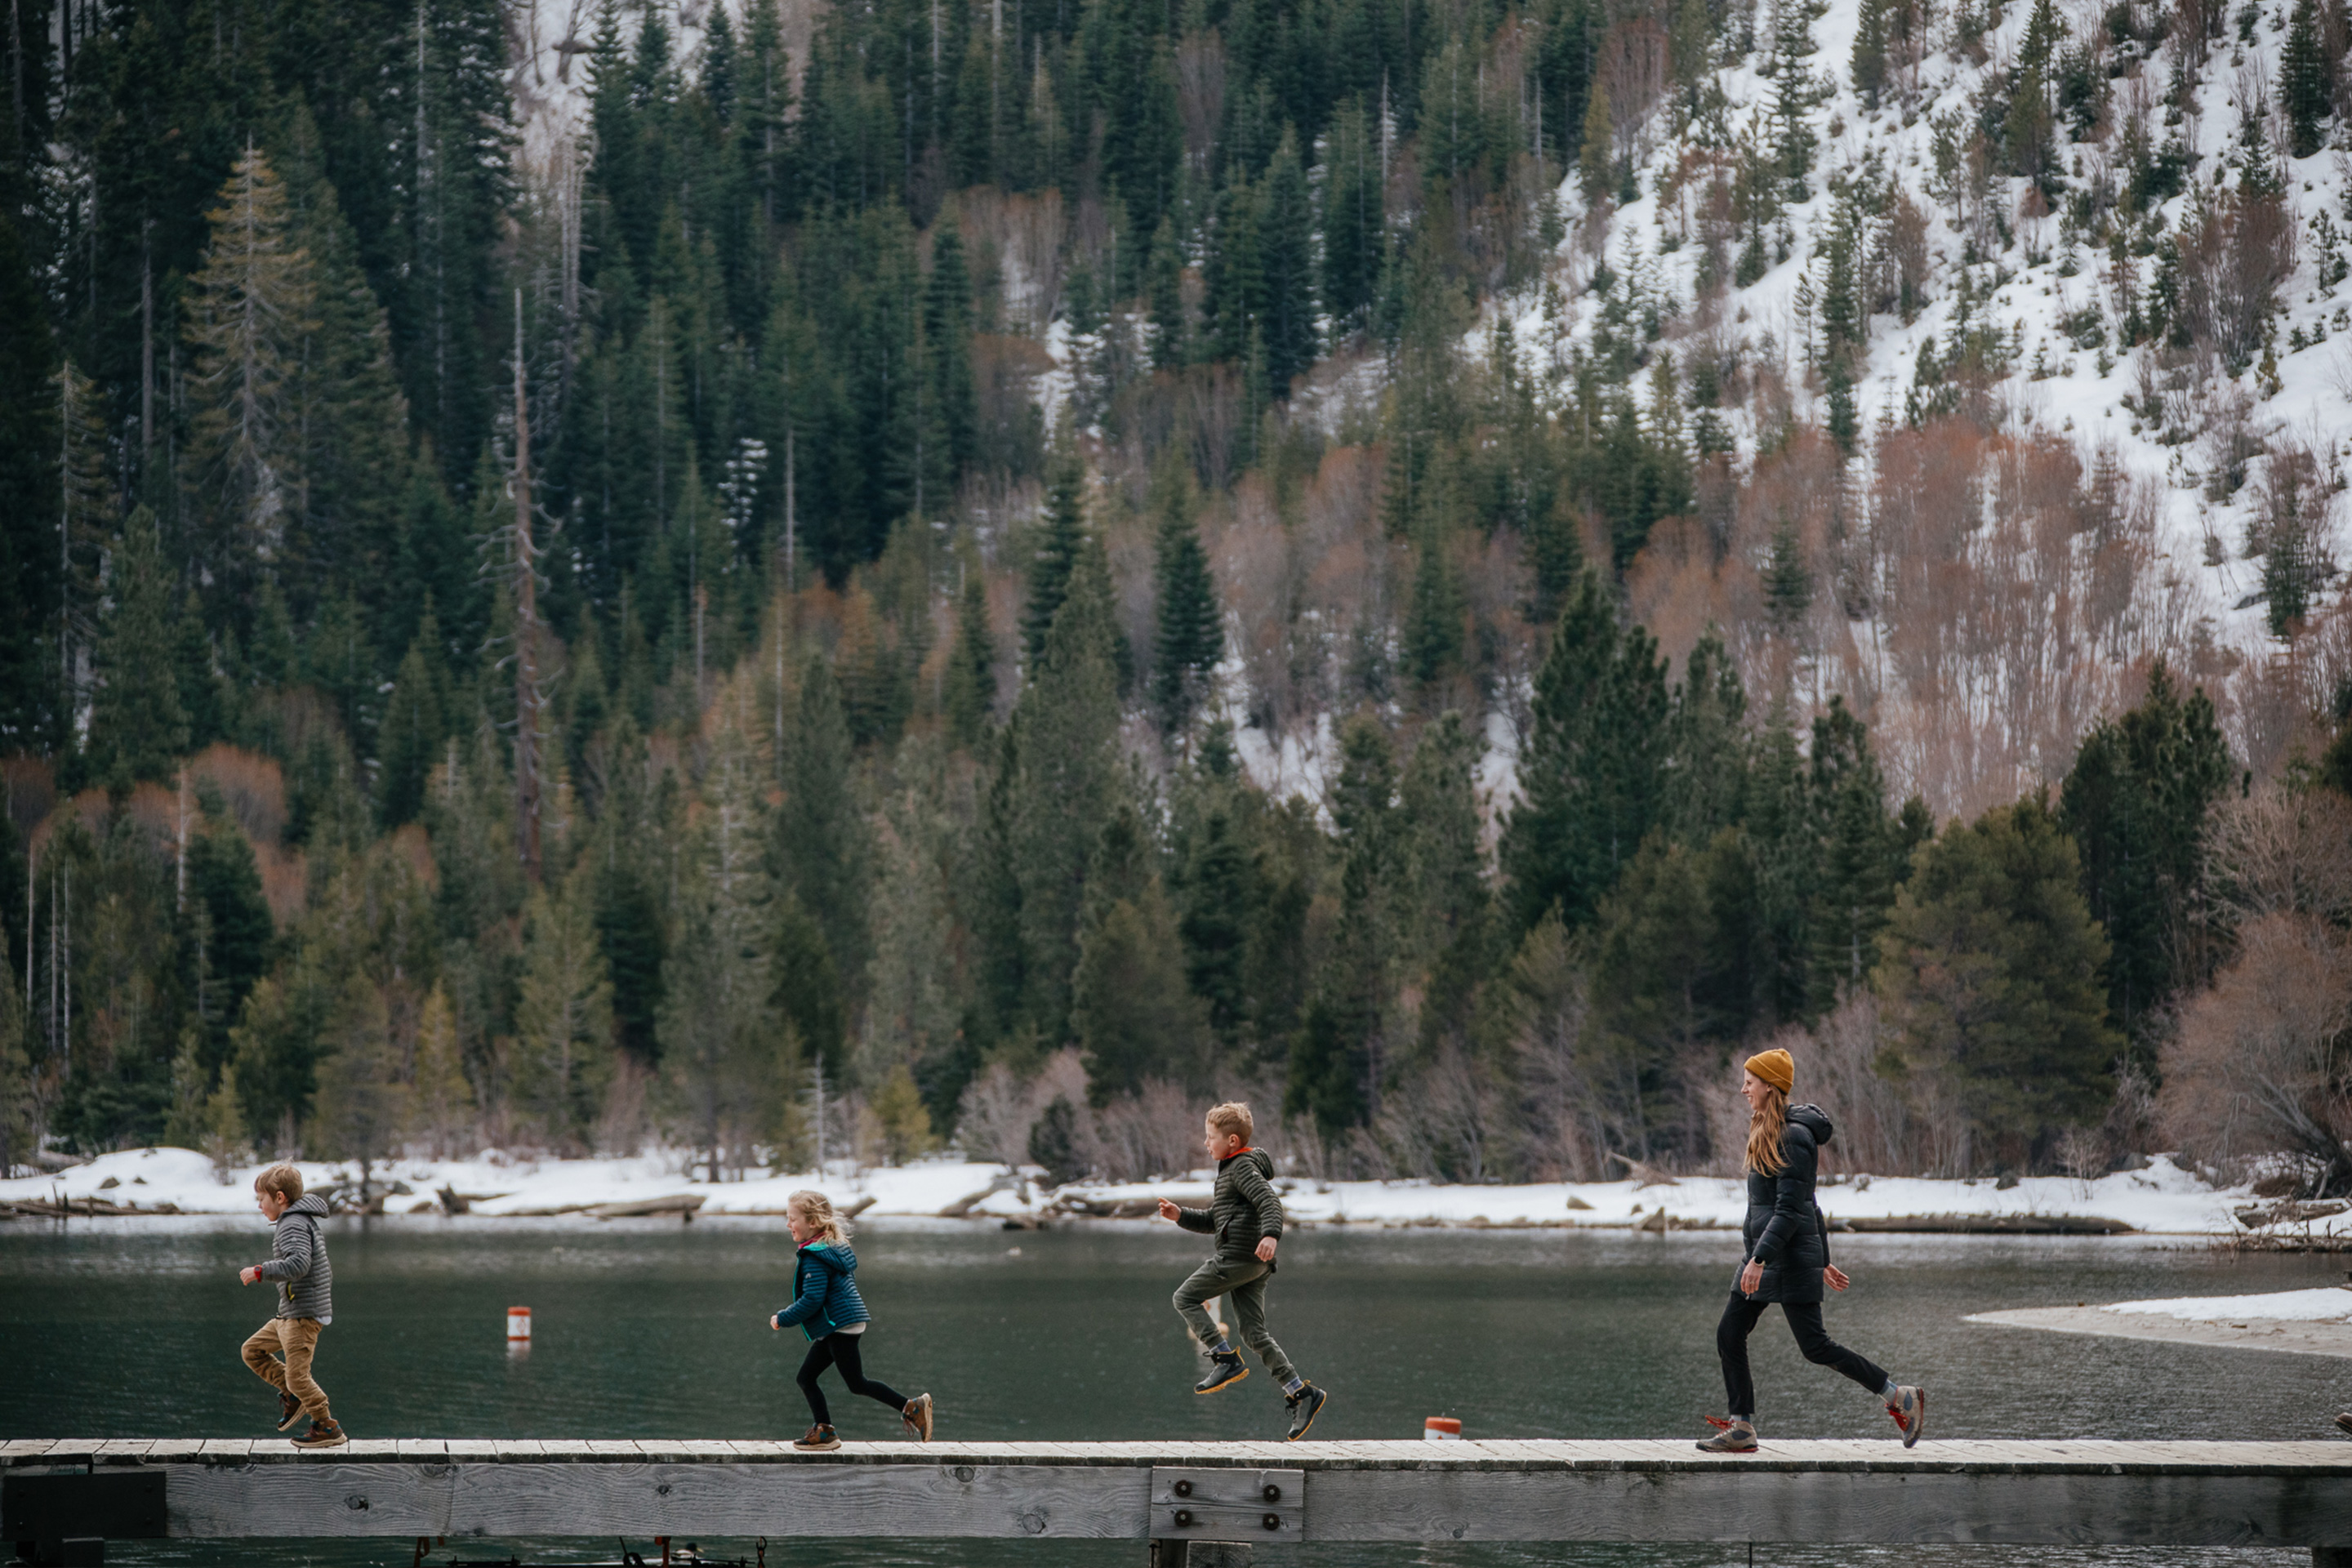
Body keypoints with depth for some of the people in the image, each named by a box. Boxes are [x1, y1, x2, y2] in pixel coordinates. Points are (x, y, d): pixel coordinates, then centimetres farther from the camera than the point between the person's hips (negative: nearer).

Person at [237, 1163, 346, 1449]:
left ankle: (328, 1428, -1)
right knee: (253, 1350, 14)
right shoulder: (305, 1222, 18)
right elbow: (326, 1271, 24)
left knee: (297, 1375, -8)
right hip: (288, 1314, 11)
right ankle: (293, 1394, 15)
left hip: (303, 1314, -11)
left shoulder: (293, 1225, -15)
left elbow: (299, 1263, -32)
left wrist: (261, 1272, -25)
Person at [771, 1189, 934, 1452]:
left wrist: (783, 1319, -13)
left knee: (857, 1383, -6)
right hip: (834, 1330, 11)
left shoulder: (814, 1258, -18)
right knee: (806, 1377, 11)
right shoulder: (835, 1248, 13)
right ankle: (823, 1431, 12)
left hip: (841, 1327, -11)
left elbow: (812, 1300, -23)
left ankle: (911, 1408, -4)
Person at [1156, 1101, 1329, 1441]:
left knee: (1186, 1297, -3)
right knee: (1254, 1332, 4)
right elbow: (1213, 1221, 31)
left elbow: (1269, 1200, -22)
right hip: (1253, 1265, 10)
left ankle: (1225, 1360, -9)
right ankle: (1302, 1393, -2)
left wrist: (1270, 1233, -39)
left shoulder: (1243, 1166, -6)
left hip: (1238, 1255, -10)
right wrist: (1180, 1215, 18)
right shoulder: (1230, 1170, 25)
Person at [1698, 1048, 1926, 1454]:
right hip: (1763, 1255, 10)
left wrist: (1760, 1260, -26)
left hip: (1791, 1254, -10)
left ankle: (1901, 1398, 3)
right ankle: (1742, 1429, 7)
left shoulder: (1793, 1139, -16)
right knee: (1729, 1335, 4)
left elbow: (1789, 1211, -21)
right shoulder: (1770, 1134, 15)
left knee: (1816, 1347, -6)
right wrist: (1823, 1260, 23)